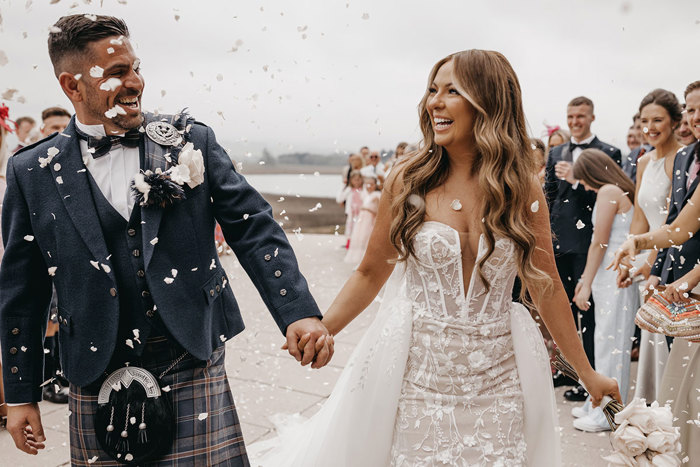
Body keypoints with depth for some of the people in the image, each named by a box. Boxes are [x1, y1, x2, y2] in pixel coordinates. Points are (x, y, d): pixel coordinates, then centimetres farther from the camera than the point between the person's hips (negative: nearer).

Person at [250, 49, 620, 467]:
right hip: (417, 375, -1)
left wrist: (588, 373, 9)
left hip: (496, 381, 1)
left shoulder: (523, 190, -3)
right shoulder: (408, 182, -5)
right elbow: (371, 273, 3)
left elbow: (546, 287, 4)